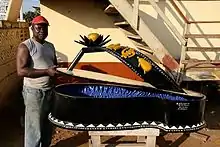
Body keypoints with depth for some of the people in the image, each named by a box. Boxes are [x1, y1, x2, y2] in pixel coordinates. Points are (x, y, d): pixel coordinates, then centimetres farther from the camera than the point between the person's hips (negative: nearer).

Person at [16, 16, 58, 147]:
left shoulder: (50, 46, 11)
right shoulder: (25, 46, -11)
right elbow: (21, 71, -21)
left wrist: (59, 70, 2)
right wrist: (46, 72, -23)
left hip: (50, 90, 7)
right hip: (34, 92, -7)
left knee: (48, 125, 18)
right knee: (34, 128, 1)